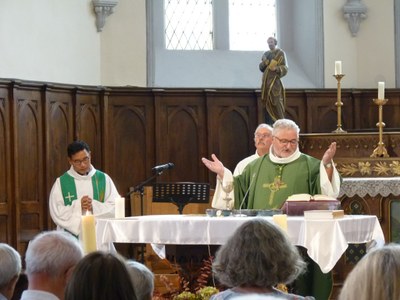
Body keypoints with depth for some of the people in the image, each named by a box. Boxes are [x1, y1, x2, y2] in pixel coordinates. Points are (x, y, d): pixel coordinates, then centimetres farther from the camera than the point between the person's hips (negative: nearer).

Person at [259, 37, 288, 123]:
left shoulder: (280, 53, -2)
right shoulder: (266, 54, 15)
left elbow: (284, 68, -6)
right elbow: (261, 68, 12)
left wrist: (276, 68, -26)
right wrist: (264, 62, -10)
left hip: (275, 80, -6)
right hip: (266, 80, 6)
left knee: (276, 102, -13)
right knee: (267, 102, 2)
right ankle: (268, 123, 4)